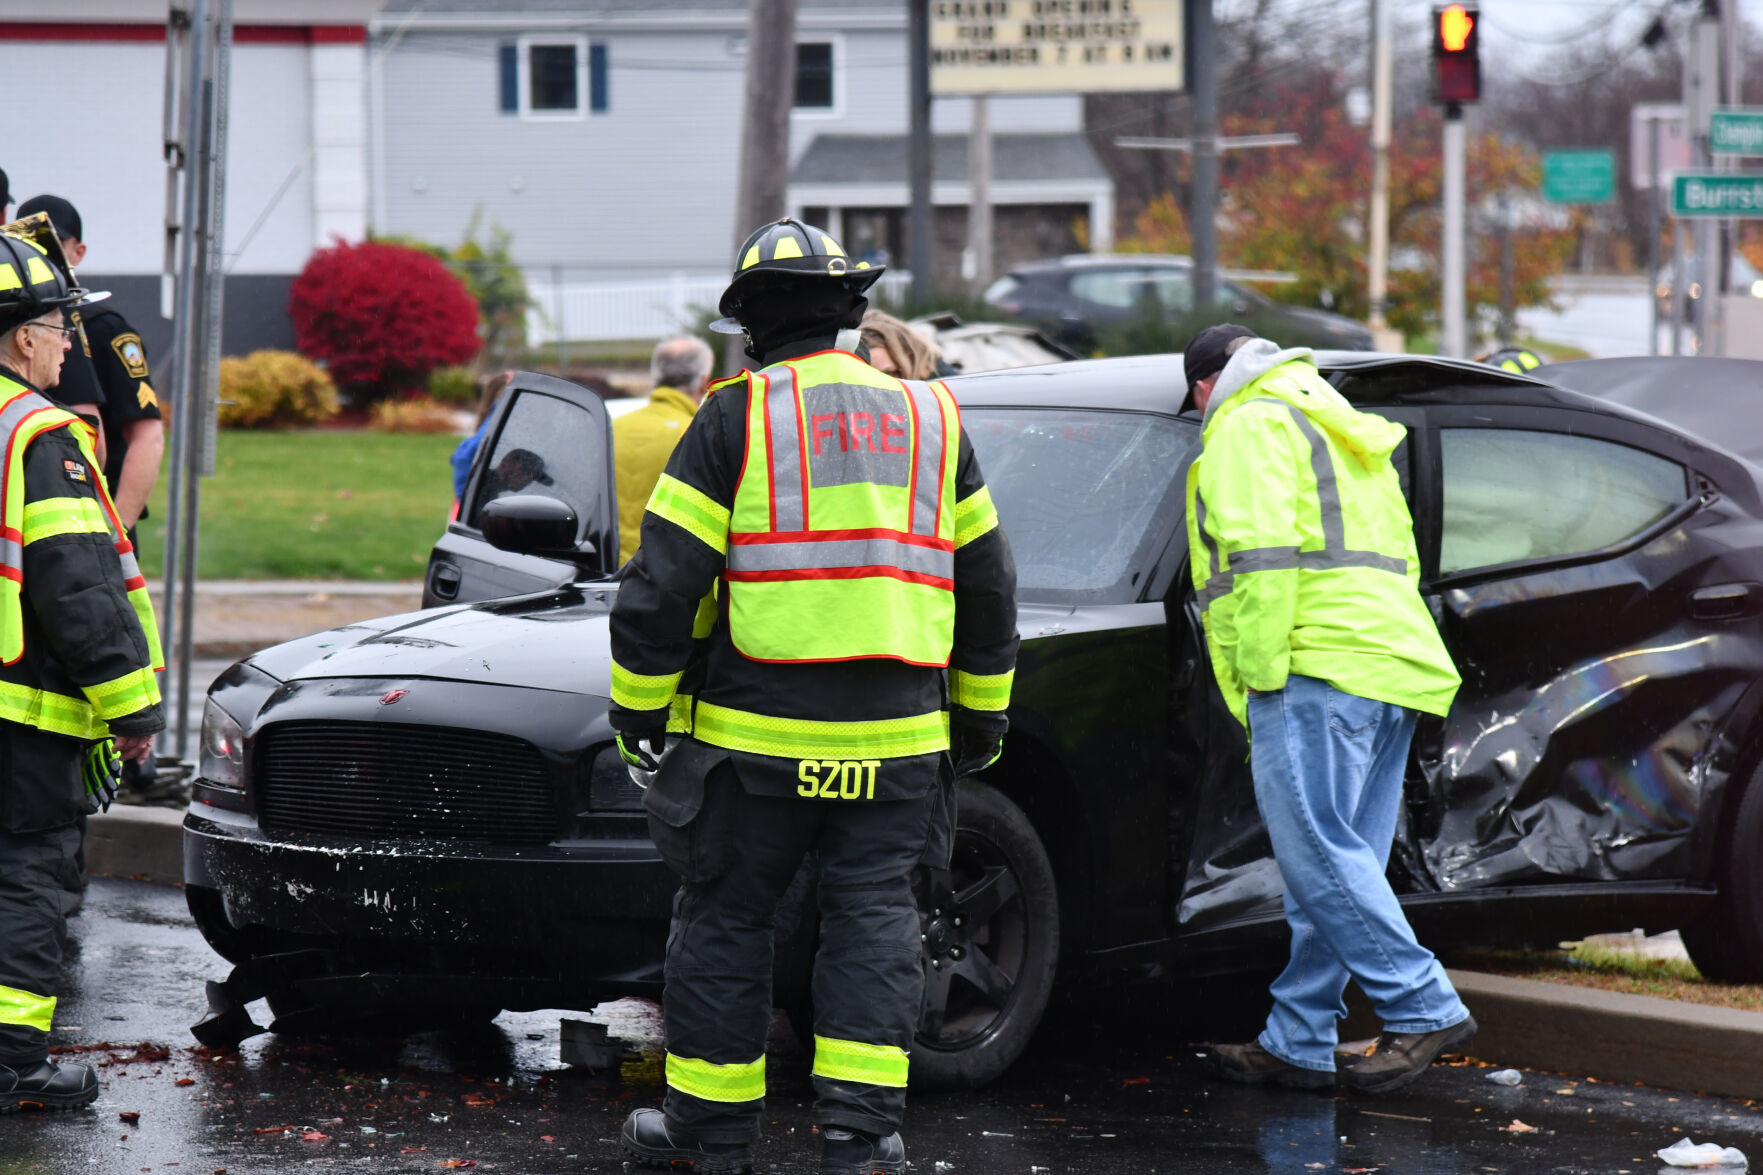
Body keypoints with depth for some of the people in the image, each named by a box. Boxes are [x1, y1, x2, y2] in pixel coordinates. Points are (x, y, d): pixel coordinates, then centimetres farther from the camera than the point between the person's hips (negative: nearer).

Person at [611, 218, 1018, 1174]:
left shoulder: (737, 416, -3)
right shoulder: (929, 421, 11)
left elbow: (663, 580, -6)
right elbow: (987, 584, 17)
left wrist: (638, 709, 3)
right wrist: (983, 716, 26)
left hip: (754, 736, -3)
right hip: (896, 736, 3)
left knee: (724, 920, 8)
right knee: (873, 922, 6)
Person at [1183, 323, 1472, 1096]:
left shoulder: (1248, 426, 1)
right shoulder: (1339, 430, 30)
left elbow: (1260, 557, -13)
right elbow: (1399, 558, 30)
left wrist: (1259, 673, -14)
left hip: (1320, 663, -10)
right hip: (1393, 661, 10)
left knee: (1317, 852, -13)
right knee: (1337, 861, 7)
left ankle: (1425, 1009, -19)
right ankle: (1298, 1043, 9)